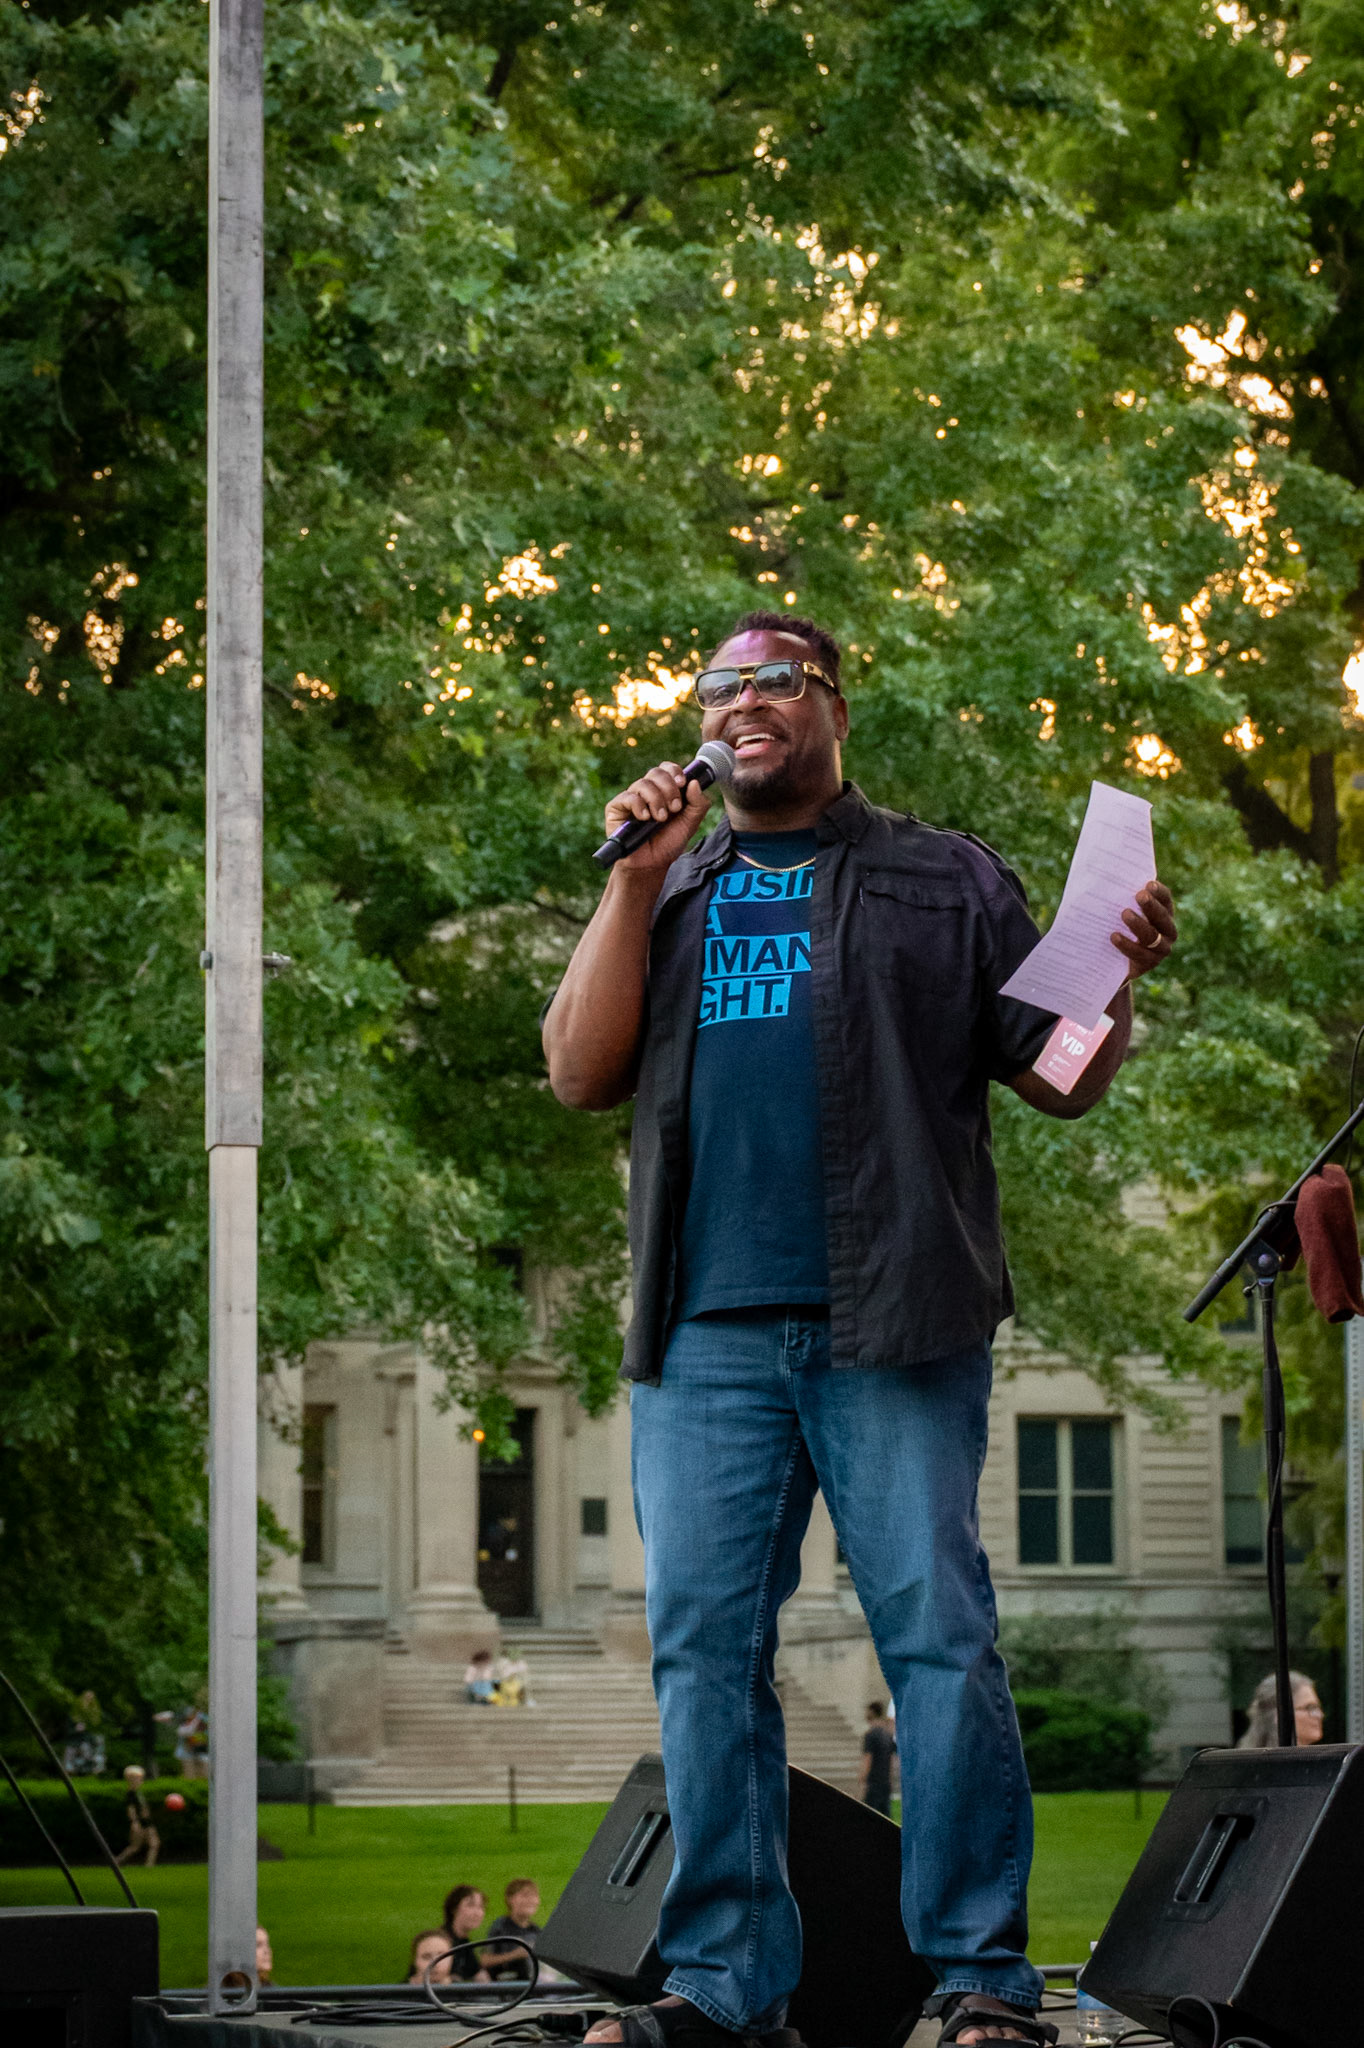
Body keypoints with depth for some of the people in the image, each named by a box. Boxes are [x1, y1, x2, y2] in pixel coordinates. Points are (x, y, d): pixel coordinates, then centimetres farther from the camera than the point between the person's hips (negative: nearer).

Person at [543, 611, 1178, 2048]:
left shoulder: (947, 882, 15)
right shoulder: (662, 891, 21)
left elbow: (1059, 1081, 8)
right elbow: (580, 1073, 7)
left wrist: (1116, 983, -13)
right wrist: (639, 879, 1)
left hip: (894, 1328, -2)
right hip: (705, 1334, 3)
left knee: (938, 1637, -8)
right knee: (702, 1647, 0)